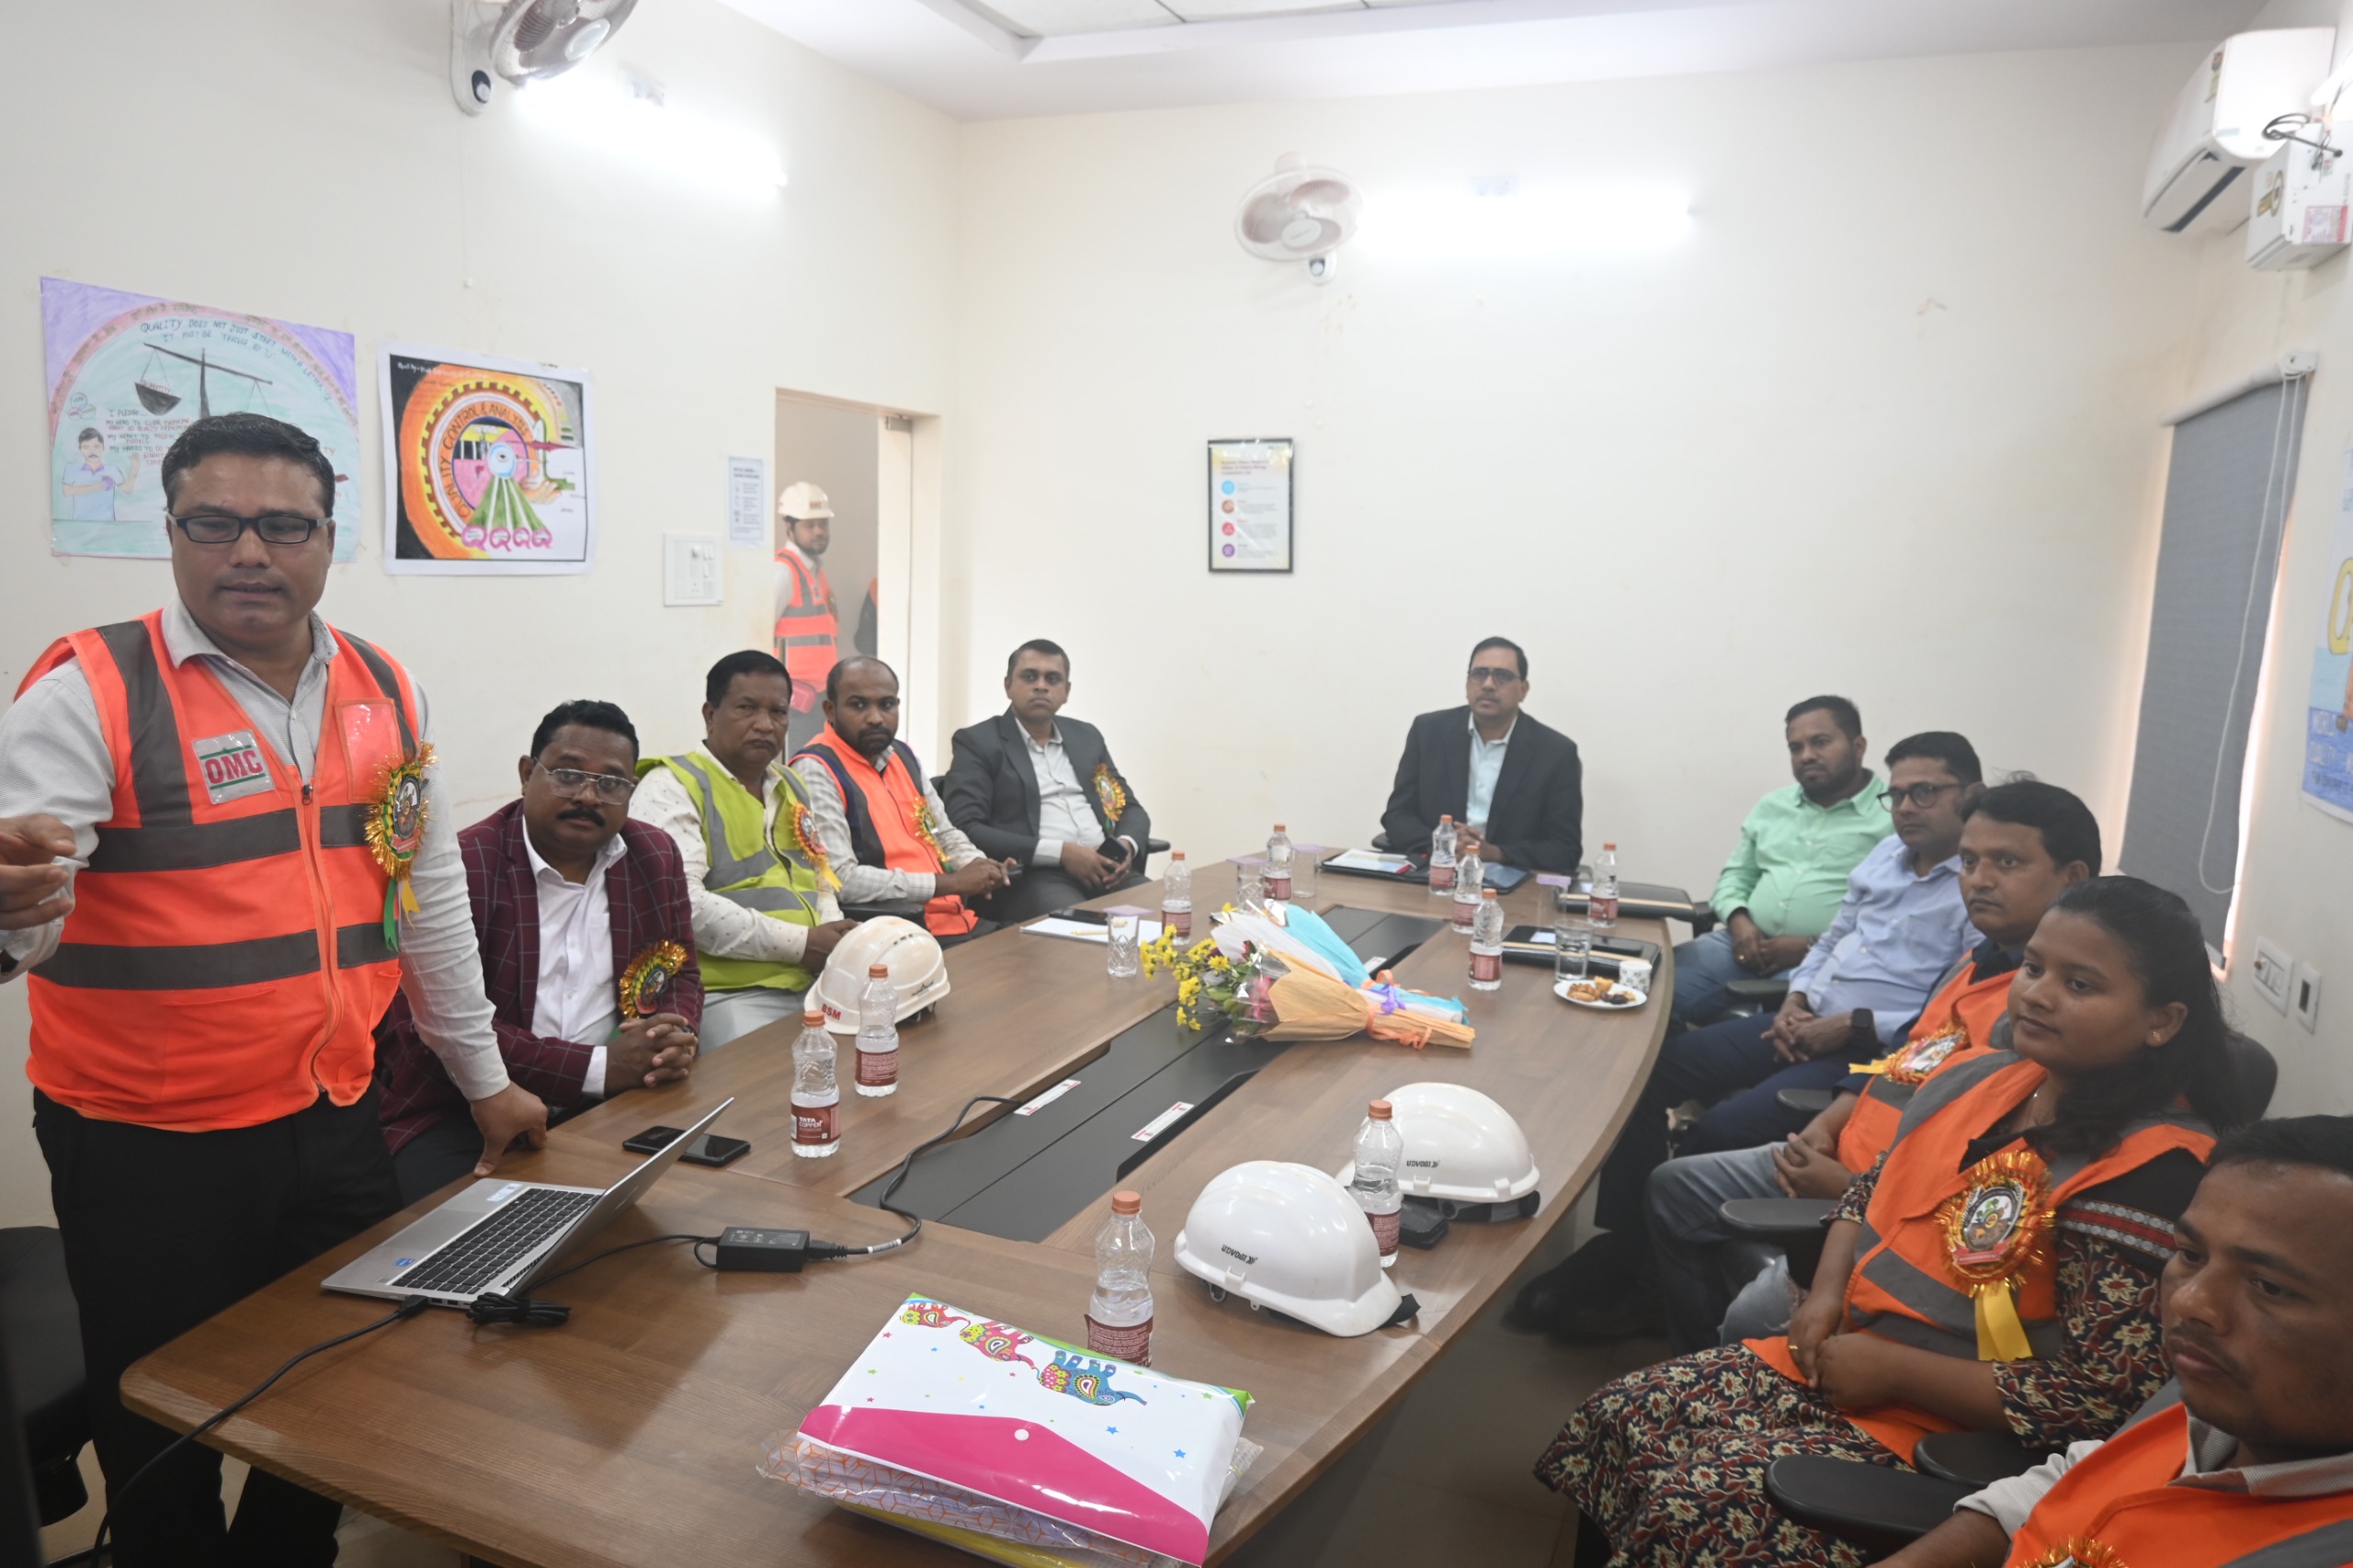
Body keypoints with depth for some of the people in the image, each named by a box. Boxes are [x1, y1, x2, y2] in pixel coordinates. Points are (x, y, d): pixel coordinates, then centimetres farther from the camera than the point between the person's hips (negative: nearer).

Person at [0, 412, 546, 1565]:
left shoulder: (387, 694, 3)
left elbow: (429, 895, 9)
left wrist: (485, 1080, 13)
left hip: (337, 1122, 4)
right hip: (147, 1153, -4)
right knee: (168, 1457, 13)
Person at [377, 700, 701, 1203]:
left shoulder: (656, 858, 8)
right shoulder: (461, 868, -10)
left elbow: (680, 975, 16)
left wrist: (677, 1039, -9)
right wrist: (597, 1068, -20)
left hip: (610, 1105, 5)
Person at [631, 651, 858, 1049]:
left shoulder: (791, 786, 19)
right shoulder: (671, 788, -5)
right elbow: (680, 904, -18)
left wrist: (836, 938, 1)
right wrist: (800, 943, -16)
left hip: (817, 984, 7)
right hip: (728, 996, -7)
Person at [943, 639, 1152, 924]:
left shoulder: (1086, 736, 21)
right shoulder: (978, 742, 4)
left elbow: (1132, 808, 24)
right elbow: (966, 830, -8)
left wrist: (1127, 845, -2)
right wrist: (1061, 852, -14)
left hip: (1105, 870, 6)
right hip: (1032, 877, -6)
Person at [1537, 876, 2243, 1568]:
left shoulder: (2146, 1170, -20)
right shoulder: (1985, 1079, 3)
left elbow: (2097, 1398, -23)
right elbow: (1869, 1194, 18)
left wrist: (1892, 1371, -19)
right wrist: (1826, 1293, -1)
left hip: (1953, 1432, -7)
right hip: (1837, 1357, 8)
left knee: (1695, 1510, -21)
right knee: (1619, 1415, -2)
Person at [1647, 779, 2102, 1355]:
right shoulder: (1976, 962, 11)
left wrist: (1851, 1189, -19)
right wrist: (1826, 1126, 4)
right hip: (1842, 1156, 10)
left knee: (1754, 1318, -26)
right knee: (1672, 1188, 13)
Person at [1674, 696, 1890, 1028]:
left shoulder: (1894, 816, -1)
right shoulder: (1771, 806, 20)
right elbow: (1735, 875, 23)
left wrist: (1812, 947, -14)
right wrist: (1738, 921, 1)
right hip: (1746, 945, 5)